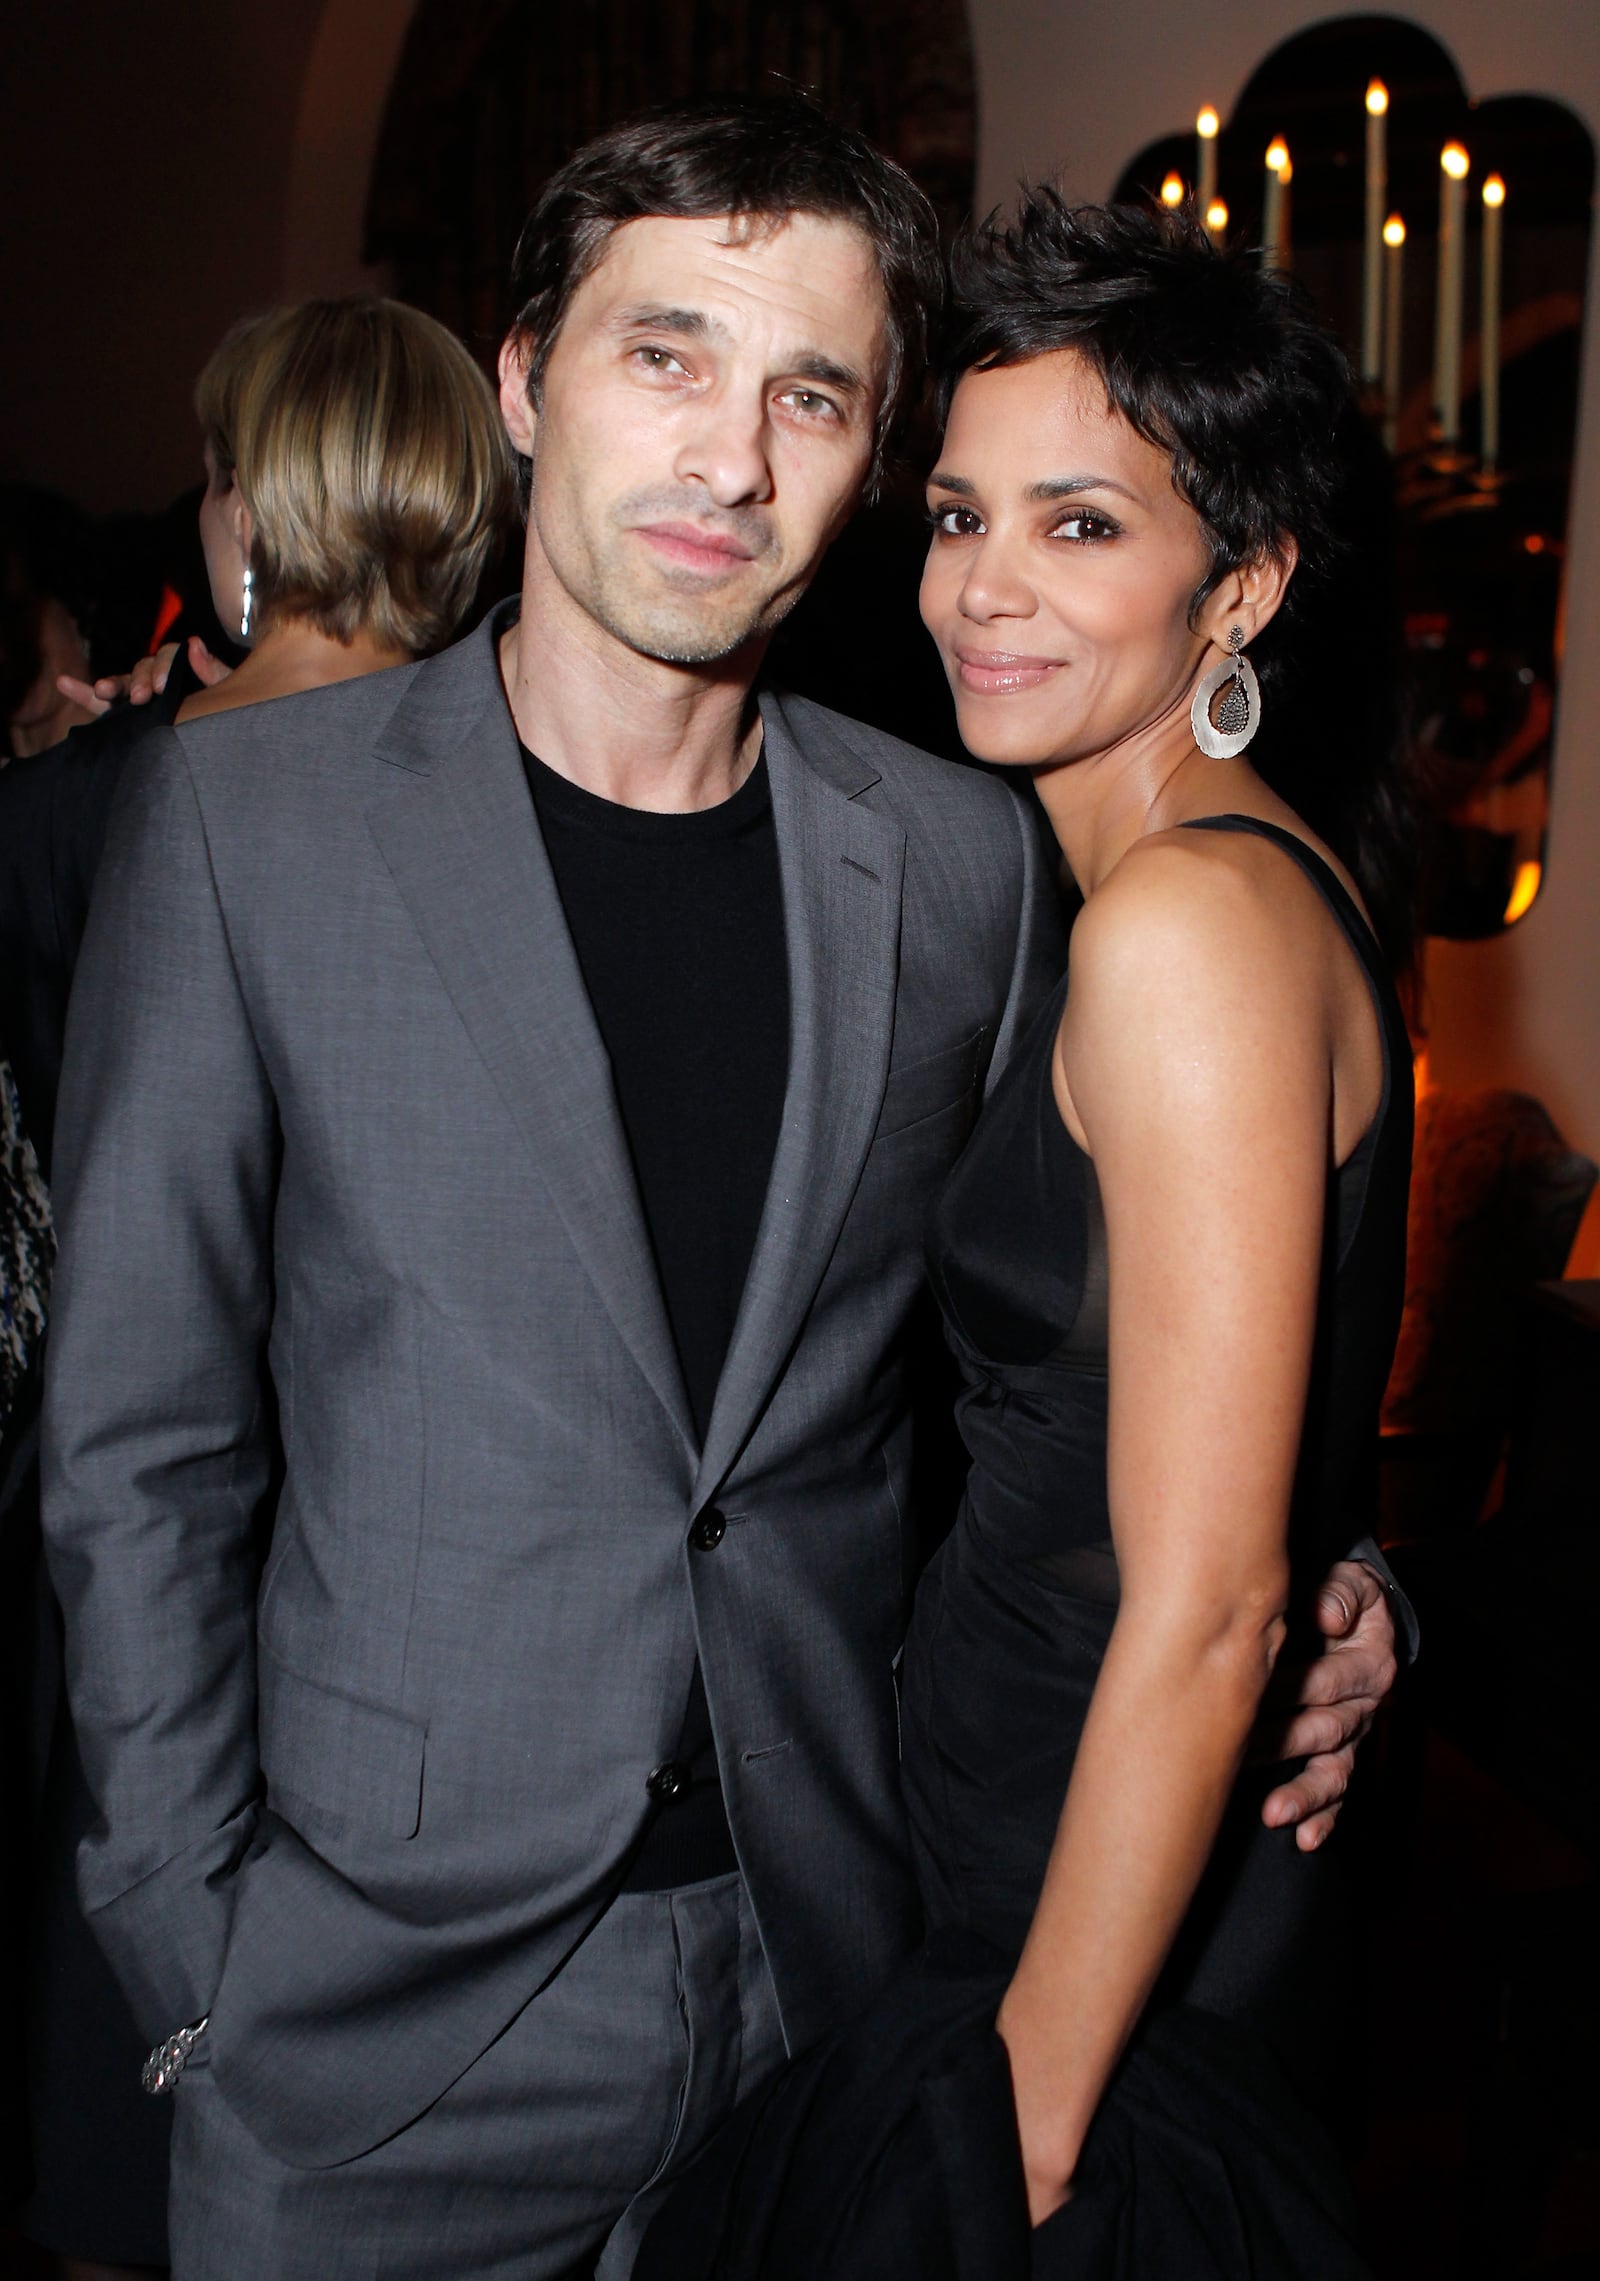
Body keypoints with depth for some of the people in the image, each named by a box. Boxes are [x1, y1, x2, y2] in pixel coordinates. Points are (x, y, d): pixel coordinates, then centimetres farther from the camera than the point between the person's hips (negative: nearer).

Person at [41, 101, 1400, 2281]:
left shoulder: (969, 859, -1)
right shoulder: (244, 812, -8)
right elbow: (140, 1444, -5)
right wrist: (198, 1955, -6)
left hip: (843, 1974, 2)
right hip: (381, 2016, -2)